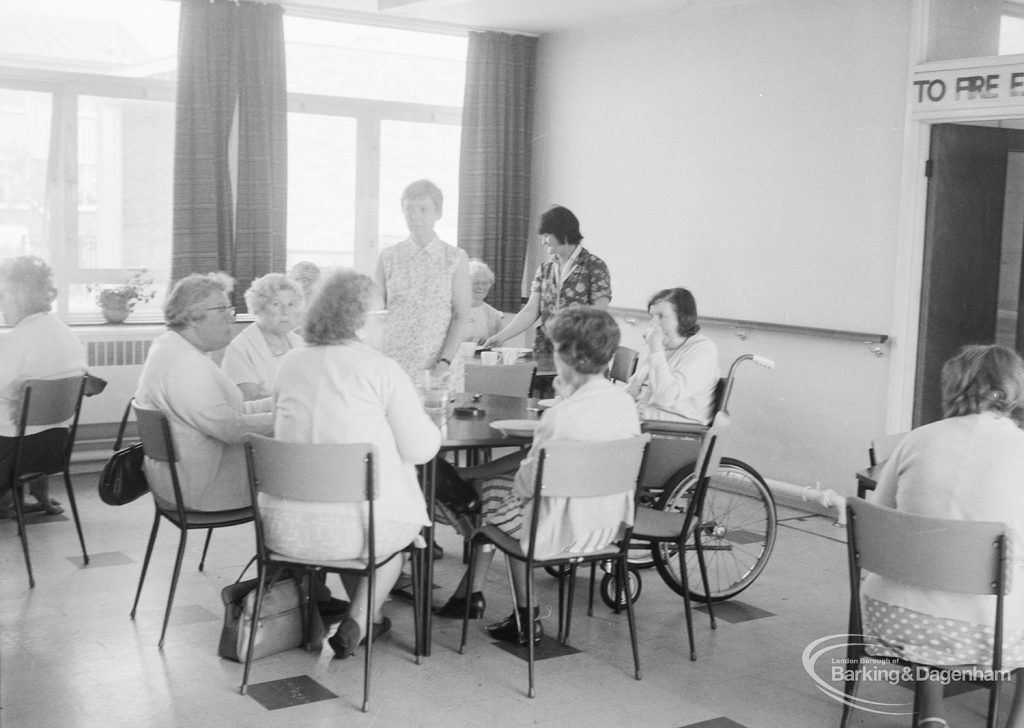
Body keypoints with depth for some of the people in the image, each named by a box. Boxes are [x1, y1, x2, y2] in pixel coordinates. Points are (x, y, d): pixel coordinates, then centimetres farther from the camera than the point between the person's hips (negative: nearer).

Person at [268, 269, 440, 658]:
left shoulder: (291, 362, 7)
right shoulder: (382, 370, -7)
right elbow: (420, 449, -6)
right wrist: (429, 424, 16)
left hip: (286, 528, 5)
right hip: (356, 527, -4)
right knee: (399, 522, 29)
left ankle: (368, 617, 39)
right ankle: (358, 621, 20)